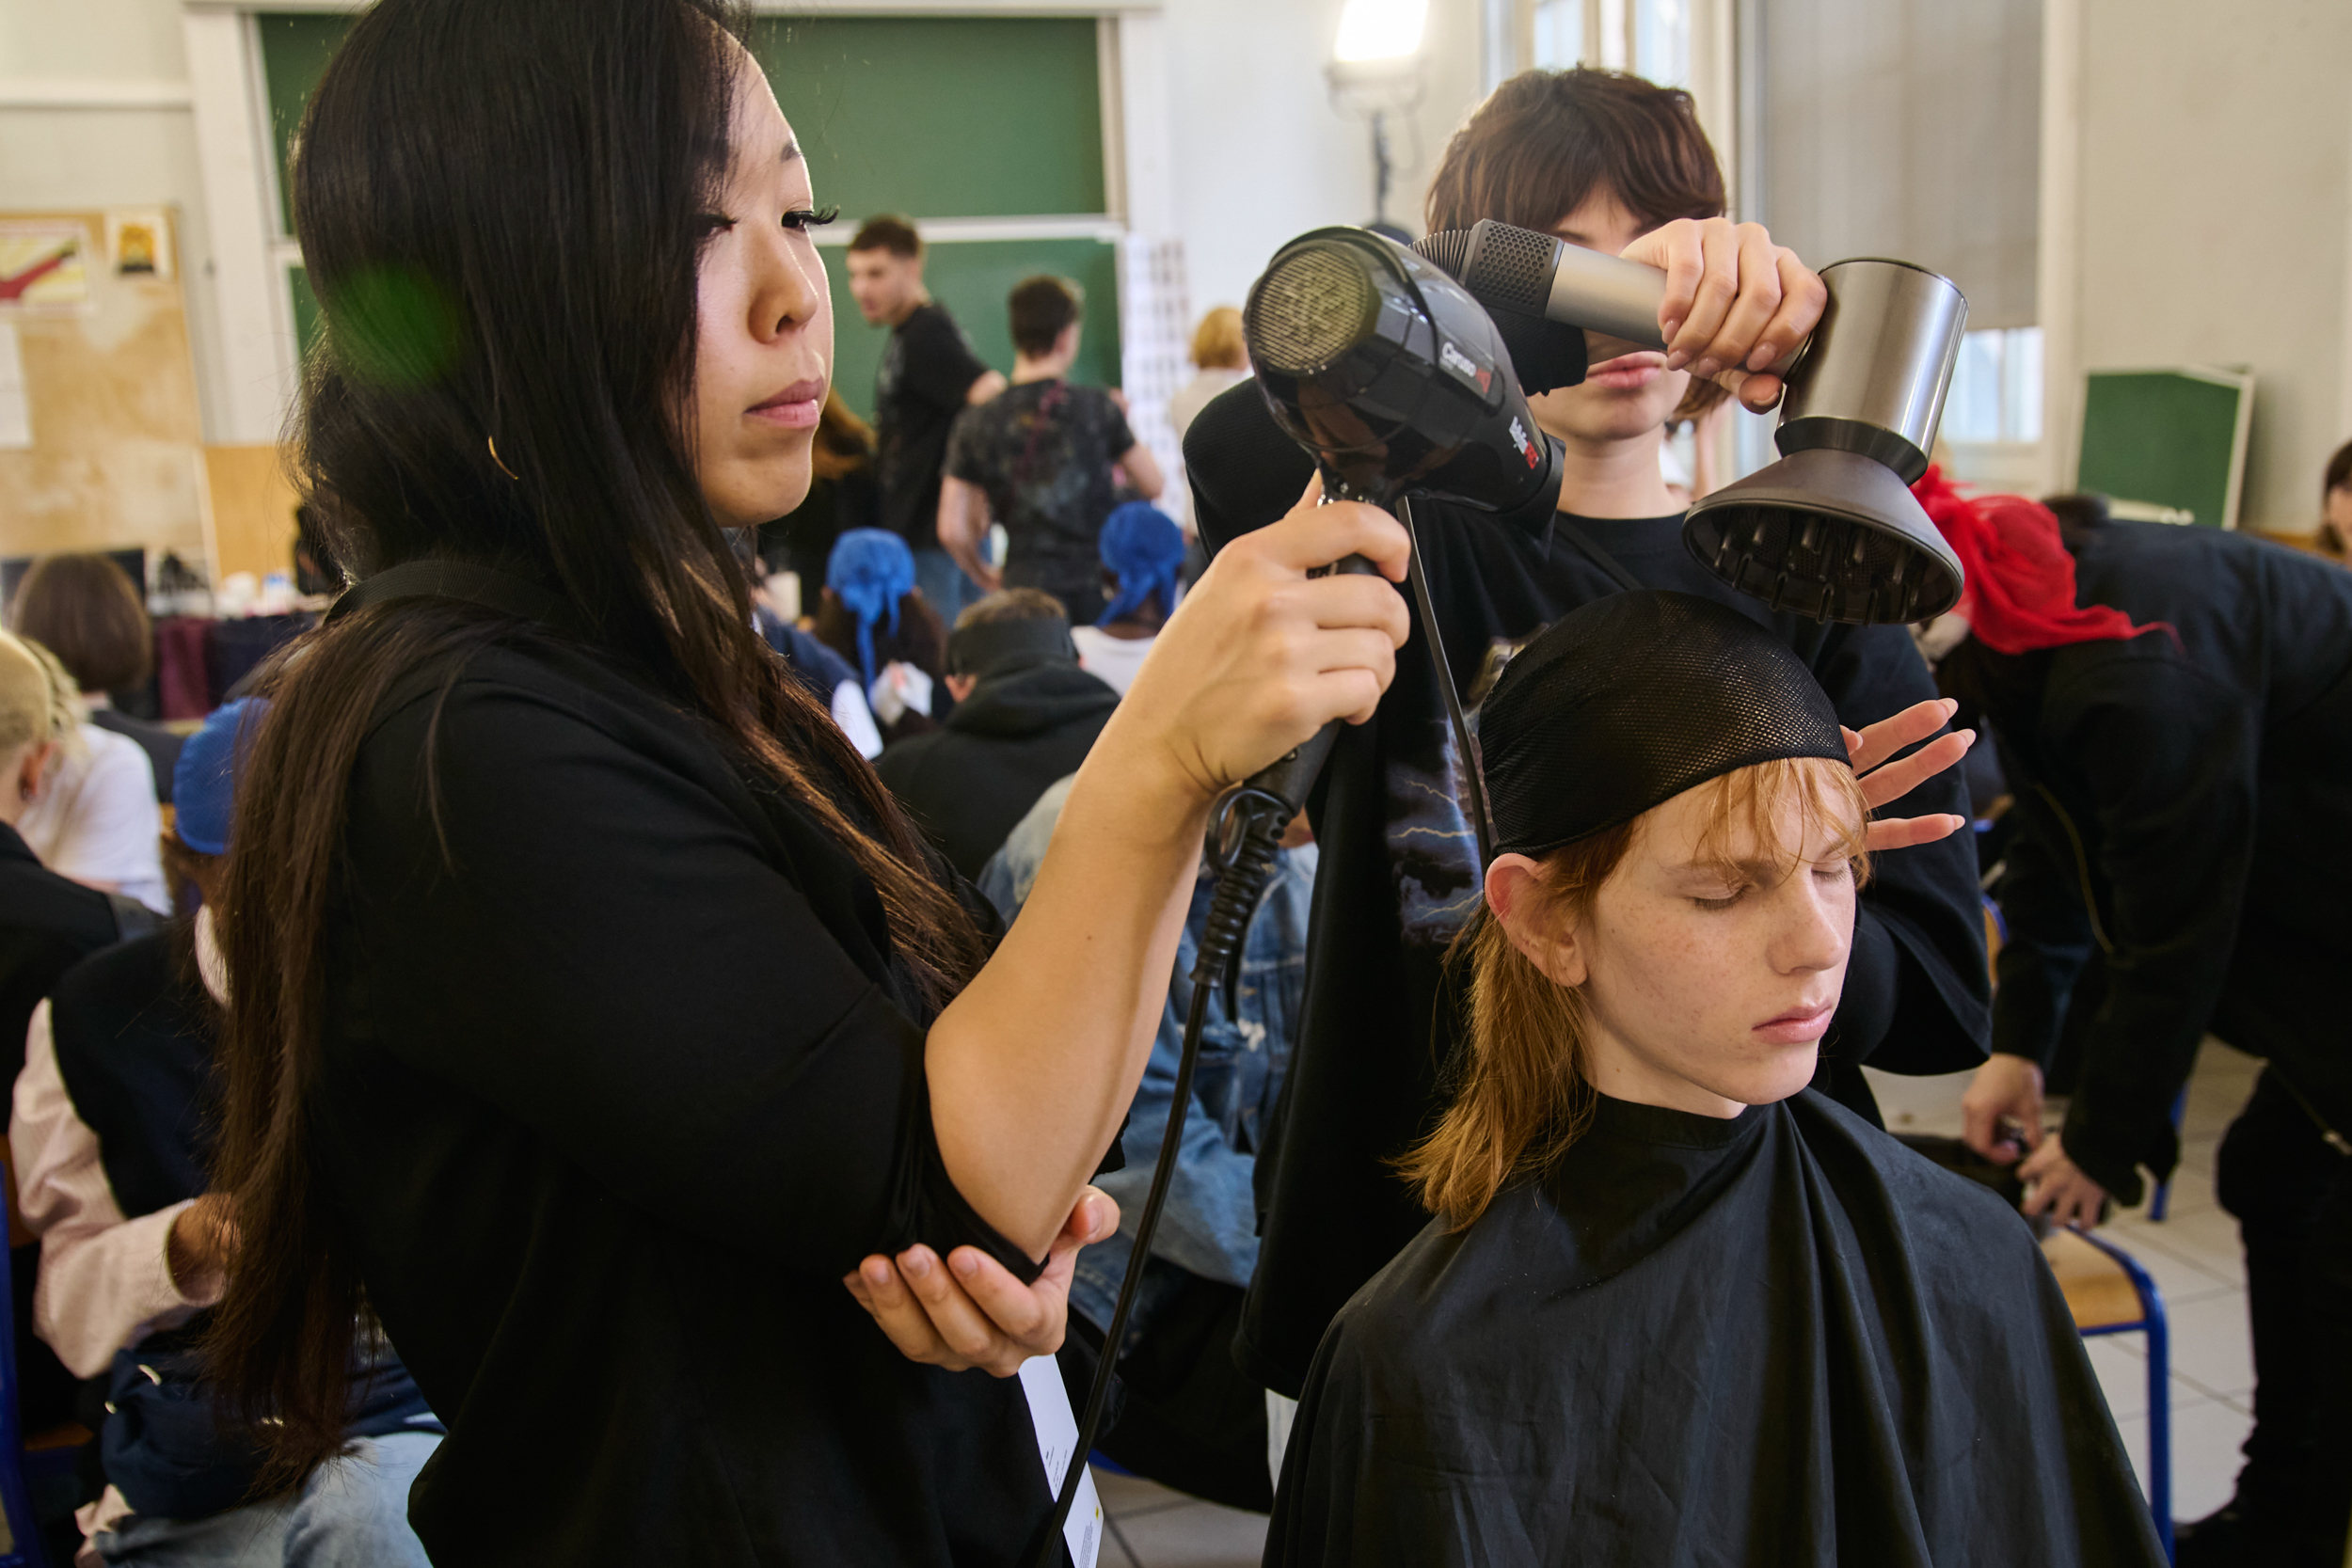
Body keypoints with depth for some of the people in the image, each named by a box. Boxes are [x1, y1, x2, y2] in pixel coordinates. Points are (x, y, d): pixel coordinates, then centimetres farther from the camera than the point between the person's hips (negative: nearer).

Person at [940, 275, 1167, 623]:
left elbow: (952, 530, -3)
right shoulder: (1097, 407, -5)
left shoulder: (976, 423, -1)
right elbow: (1152, 486, 7)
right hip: (1099, 590, -1)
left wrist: (986, 578, 17)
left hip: (1026, 592, 1)